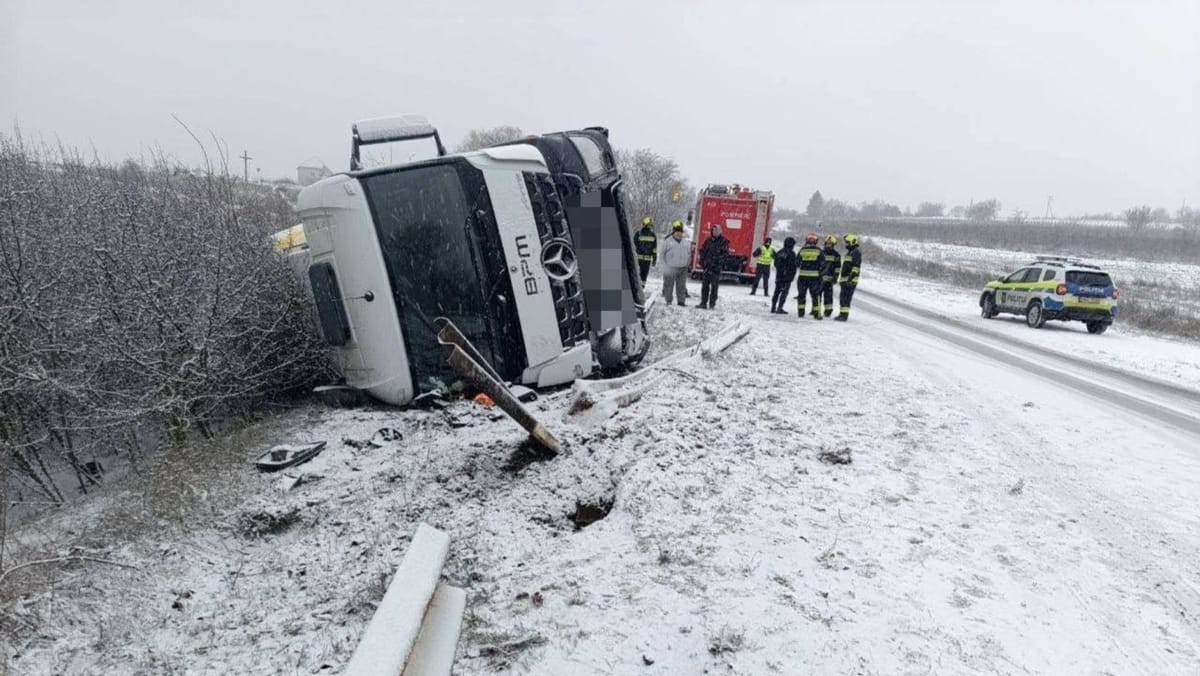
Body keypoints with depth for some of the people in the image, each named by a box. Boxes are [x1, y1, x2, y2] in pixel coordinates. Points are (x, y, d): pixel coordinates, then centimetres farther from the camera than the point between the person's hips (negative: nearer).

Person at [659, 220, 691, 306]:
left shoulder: (686, 243, 11)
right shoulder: (667, 241, -3)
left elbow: (689, 254, 19)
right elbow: (663, 254, -1)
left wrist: (686, 264, 9)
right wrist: (666, 264, -5)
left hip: (683, 269, 4)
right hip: (670, 269, -4)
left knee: (681, 286, 6)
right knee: (668, 285, 2)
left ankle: (681, 301, 12)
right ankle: (668, 300, 13)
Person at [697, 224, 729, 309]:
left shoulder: (723, 241, -3)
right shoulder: (708, 240, 11)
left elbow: (725, 253, -9)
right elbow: (703, 250, 17)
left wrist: (719, 261, -18)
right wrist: (702, 260, 5)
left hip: (716, 267, -5)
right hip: (707, 266, 5)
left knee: (714, 286, -2)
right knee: (705, 284, 8)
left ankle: (712, 304, 2)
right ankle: (703, 303, 14)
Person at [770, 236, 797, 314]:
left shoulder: (779, 252, 8)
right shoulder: (791, 253, -12)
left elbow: (775, 264, 14)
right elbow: (793, 266, -12)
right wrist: (793, 275, -3)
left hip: (779, 276, 6)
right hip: (787, 276, -6)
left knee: (777, 292, 13)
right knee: (784, 292, -3)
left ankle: (773, 308, 15)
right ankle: (779, 308, -9)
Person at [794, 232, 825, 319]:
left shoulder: (802, 250, 2)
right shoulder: (819, 251, -1)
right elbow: (822, 264, 0)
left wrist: (795, 272, 21)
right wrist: (821, 274, 12)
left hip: (802, 276, 1)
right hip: (814, 276, -1)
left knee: (801, 294, 11)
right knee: (815, 295, 3)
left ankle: (800, 312, 12)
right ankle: (816, 313, 1)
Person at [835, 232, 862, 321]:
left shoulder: (856, 252, -10)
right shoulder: (849, 252, 22)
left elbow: (856, 267, -18)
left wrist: (850, 278, -24)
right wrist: (841, 278, 26)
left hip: (850, 280, -10)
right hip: (845, 280, 10)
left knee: (846, 298, -12)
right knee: (842, 297, 12)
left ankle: (844, 315, -11)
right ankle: (842, 314, 18)